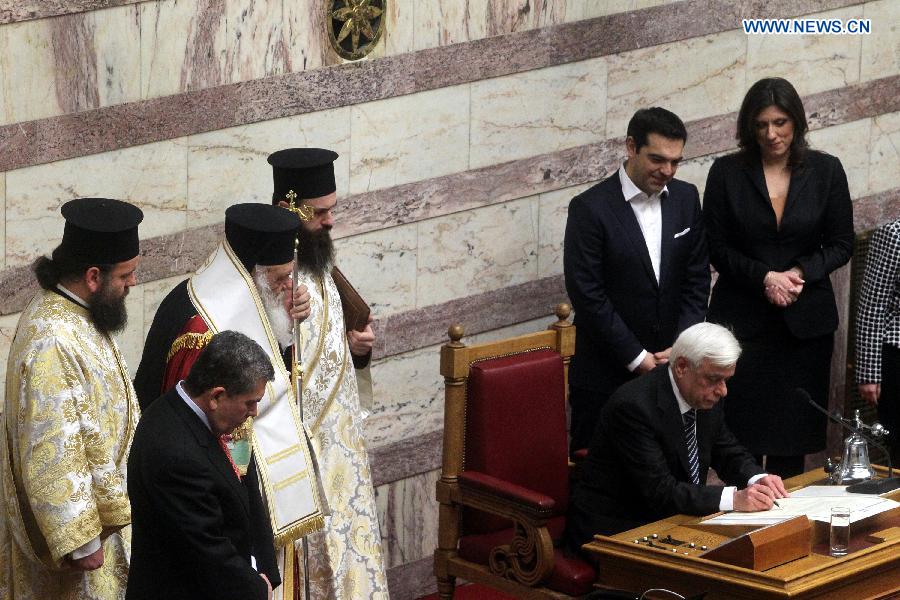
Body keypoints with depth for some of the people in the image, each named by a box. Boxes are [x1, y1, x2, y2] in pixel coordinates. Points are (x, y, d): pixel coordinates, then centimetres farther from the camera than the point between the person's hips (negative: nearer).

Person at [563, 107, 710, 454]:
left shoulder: (686, 198, 6)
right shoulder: (590, 208, -10)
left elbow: (697, 279, 9)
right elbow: (587, 294, -12)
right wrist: (636, 357, -12)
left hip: (672, 367, 4)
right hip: (606, 374, -4)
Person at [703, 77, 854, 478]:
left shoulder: (826, 171, 3)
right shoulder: (727, 173, 0)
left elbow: (841, 244, 6)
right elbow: (716, 248, 1)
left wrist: (800, 272, -11)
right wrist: (764, 277, -13)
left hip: (806, 320, 1)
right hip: (742, 319, -1)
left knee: (794, 433, 2)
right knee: (742, 427, -5)